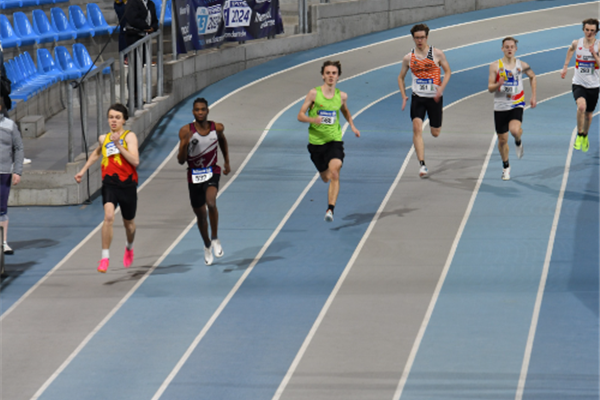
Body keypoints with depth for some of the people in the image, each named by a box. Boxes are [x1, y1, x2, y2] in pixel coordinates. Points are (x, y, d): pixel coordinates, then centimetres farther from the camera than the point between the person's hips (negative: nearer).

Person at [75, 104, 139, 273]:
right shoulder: (103, 138, 8)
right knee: (109, 216, -23)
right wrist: (83, 170, 28)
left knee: (129, 222, 16)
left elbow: (135, 160, -18)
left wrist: (118, 145, -22)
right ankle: (104, 257, -19)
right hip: (109, 183, 1)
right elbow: (96, 154, 32)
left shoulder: (129, 136, -4)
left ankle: (129, 247, 49)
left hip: (127, 184, -1)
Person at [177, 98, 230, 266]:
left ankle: (215, 238, -10)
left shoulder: (217, 128, -7)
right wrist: (184, 144, -31)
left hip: (212, 172, -1)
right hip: (194, 175, 1)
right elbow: (181, 160, -13)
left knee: (210, 202, -30)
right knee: (200, 215, 13)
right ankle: (207, 246, 38)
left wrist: (227, 162, 21)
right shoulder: (186, 131, -13)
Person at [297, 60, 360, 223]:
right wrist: (312, 119, -25)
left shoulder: (341, 96, 1)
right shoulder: (314, 93, -7)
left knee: (334, 174, -23)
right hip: (316, 141, 0)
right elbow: (300, 115, -5)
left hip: (334, 141, 0)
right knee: (325, 177, 15)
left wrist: (352, 125, 11)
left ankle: (330, 209, -26)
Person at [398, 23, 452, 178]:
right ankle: (422, 165, -18)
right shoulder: (408, 58, 1)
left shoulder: (437, 54, -4)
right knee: (417, 127, -18)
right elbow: (401, 77, 13)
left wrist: (441, 87, -14)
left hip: (434, 97, 0)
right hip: (417, 97, 1)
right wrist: (404, 96, 0)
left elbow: (448, 71, 3)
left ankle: (434, 123, 49)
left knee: (435, 133, 8)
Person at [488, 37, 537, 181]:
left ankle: (518, 142, 8)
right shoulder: (495, 66, -4)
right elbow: (490, 88, -4)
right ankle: (506, 167, 29)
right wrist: (498, 84, -26)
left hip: (517, 105, -1)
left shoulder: (522, 65, -1)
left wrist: (533, 96, 12)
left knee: (515, 130, -29)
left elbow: (532, 77, 18)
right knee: (502, 139, 7)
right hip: (500, 106, 1)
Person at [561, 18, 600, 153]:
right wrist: (565, 67, 24)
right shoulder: (576, 43, -4)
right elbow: (570, 50, 21)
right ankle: (579, 135, -12)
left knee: (589, 114, 14)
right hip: (579, 84, -1)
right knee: (581, 106, -29)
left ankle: (585, 136, 44)